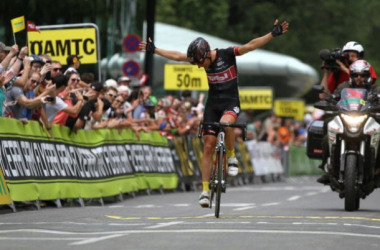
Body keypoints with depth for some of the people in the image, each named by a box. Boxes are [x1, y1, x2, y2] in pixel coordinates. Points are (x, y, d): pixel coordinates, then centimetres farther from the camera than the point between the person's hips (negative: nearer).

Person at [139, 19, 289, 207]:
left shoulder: (228, 54, -15)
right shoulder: (200, 58, -3)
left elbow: (252, 45, -20)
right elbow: (176, 56, 7)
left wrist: (273, 34, -30)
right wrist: (153, 50, 11)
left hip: (231, 102, -4)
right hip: (212, 103, 4)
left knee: (225, 123, -38)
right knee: (208, 146, -1)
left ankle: (231, 156, -11)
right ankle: (205, 190, 3)